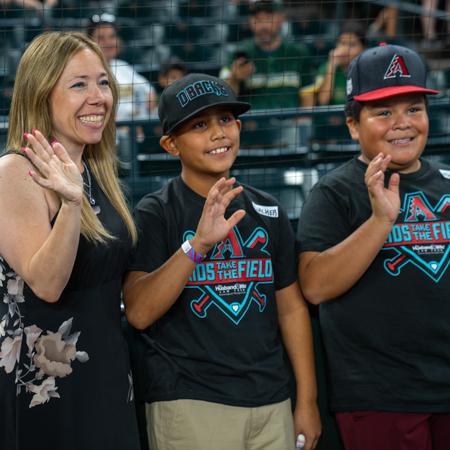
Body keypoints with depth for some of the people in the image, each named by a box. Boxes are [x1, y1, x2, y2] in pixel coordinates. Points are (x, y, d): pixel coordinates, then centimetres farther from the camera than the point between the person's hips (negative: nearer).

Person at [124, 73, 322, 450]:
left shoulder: (268, 211, 10)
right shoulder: (155, 214, -4)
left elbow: (292, 307, 12)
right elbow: (139, 313, -16)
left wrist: (307, 401, 8)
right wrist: (198, 242, -27)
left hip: (271, 403, 4)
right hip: (188, 405, -4)